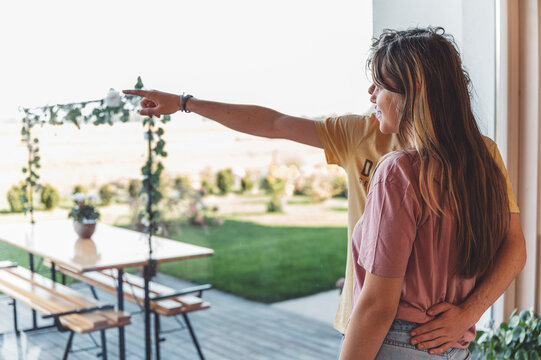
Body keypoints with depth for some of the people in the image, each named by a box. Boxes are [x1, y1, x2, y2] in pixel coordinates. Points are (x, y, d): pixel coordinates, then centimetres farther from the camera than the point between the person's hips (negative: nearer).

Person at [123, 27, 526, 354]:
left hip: (435, 334, -3)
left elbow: (514, 245, -10)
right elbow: (274, 123, 4)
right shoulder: (362, 134, 1)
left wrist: (469, 312, -26)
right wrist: (184, 102, 7)